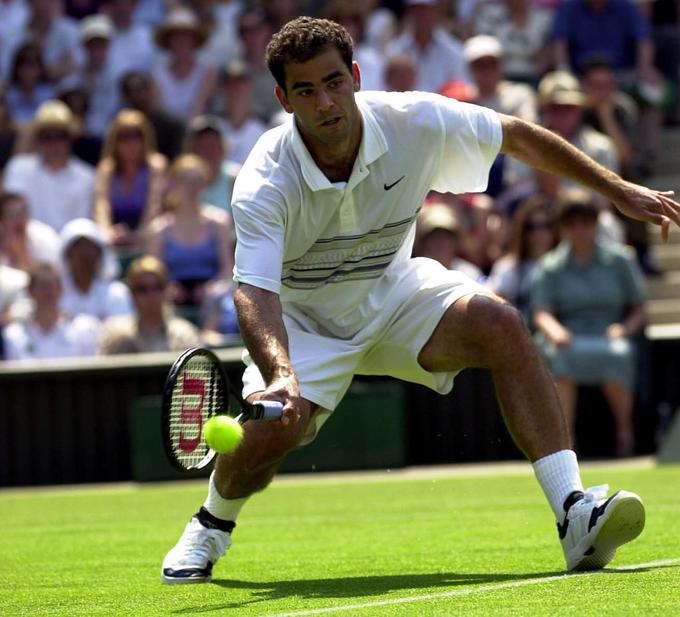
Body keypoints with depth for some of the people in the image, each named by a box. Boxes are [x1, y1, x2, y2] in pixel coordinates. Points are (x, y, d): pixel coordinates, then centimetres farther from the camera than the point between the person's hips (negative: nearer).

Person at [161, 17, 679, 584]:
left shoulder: (414, 122, -20)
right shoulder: (264, 187, -29)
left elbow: (517, 137, -4)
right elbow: (255, 294, -39)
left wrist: (619, 190, -1)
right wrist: (281, 377, -58)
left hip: (394, 292, 2)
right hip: (306, 318, -2)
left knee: (501, 325, -25)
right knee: (269, 429, -27)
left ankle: (576, 518, -30)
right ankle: (212, 525, 10)